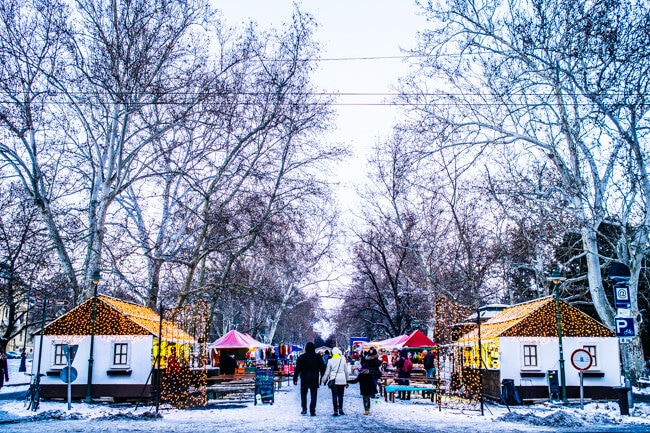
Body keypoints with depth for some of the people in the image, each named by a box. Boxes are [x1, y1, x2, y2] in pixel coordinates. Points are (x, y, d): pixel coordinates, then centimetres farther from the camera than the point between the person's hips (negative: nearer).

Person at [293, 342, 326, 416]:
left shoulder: (302, 357, -4)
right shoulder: (318, 357, 2)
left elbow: (297, 369, -5)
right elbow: (322, 368, 7)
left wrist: (295, 378, -1)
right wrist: (322, 378, 15)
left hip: (304, 378, -1)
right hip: (314, 379, 1)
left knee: (303, 393, 15)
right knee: (313, 395, 4)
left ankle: (304, 409, 7)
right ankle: (312, 411, -2)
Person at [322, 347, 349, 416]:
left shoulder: (330, 361, -2)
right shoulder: (343, 360, 1)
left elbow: (327, 372, 3)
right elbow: (346, 371, 8)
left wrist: (324, 380, 15)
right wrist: (347, 380, 19)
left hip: (333, 380, -1)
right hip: (342, 380, 1)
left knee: (334, 396, 2)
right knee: (341, 395, 13)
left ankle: (335, 411, 0)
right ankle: (340, 409, 10)